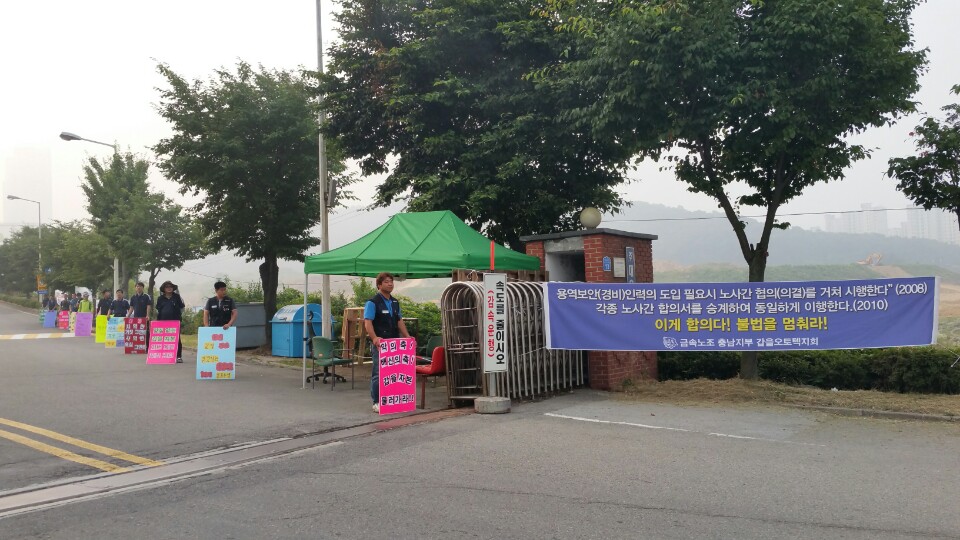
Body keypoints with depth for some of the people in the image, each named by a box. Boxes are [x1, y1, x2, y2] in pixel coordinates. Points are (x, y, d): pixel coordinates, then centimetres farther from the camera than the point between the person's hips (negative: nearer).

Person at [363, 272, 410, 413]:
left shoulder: (395, 302, 16)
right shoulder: (372, 303, -7)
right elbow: (367, 323, -15)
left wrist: (407, 337, 10)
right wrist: (374, 338, -29)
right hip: (380, 344, -7)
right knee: (378, 374, -3)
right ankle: (377, 403, 4)